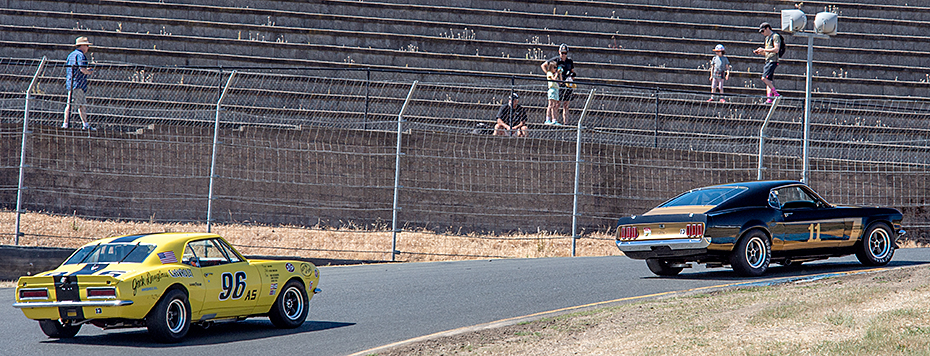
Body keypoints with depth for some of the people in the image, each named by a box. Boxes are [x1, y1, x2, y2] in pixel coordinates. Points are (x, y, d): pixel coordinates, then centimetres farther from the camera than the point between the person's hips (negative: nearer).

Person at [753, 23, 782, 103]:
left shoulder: (775, 36, -6)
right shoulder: (767, 38, 23)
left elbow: (776, 49, -17)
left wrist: (764, 49, -18)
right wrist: (759, 52, 10)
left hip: (773, 61, -10)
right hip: (768, 61, 10)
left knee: (764, 78, -19)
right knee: (769, 81, 3)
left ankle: (776, 93, -15)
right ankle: (769, 98, 0)